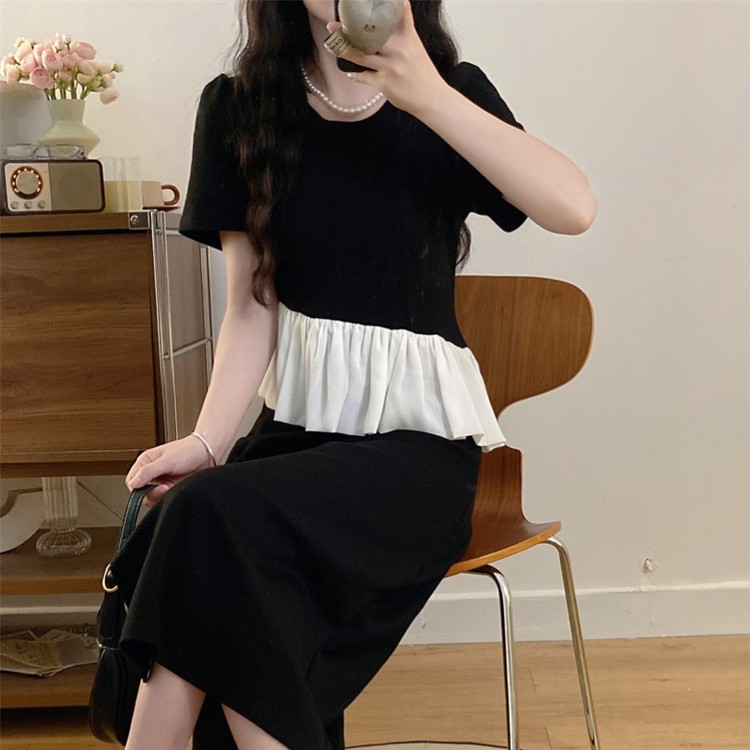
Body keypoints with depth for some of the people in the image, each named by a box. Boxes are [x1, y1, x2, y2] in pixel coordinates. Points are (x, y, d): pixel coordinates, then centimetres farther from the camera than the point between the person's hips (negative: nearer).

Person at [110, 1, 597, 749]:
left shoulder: (451, 93, 0)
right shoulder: (239, 107, 4)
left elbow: (575, 208, -18)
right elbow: (251, 306, -2)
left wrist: (427, 97, -27)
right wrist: (208, 440, -18)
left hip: (417, 434, -2)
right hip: (297, 421, 3)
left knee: (213, 515, -26)